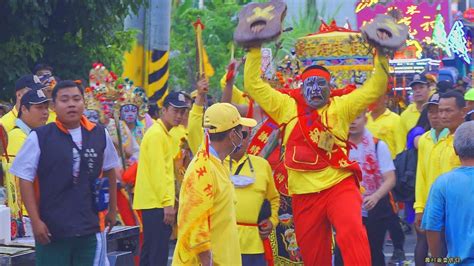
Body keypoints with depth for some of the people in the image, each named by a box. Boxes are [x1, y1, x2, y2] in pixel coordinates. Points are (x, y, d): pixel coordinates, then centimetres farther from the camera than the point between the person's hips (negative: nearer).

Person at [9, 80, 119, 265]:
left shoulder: (99, 135, 4)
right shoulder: (40, 137, -7)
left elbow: (109, 171, 19)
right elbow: (25, 179, -5)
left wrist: (112, 209, 20)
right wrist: (35, 221, -9)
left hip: (90, 229, 3)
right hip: (51, 230, -3)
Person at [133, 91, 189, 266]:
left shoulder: (164, 134, 18)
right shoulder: (156, 134, -13)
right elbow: (157, 172, -19)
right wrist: (168, 203, -22)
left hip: (156, 203, 10)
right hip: (156, 204, -10)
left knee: (149, 252, 13)